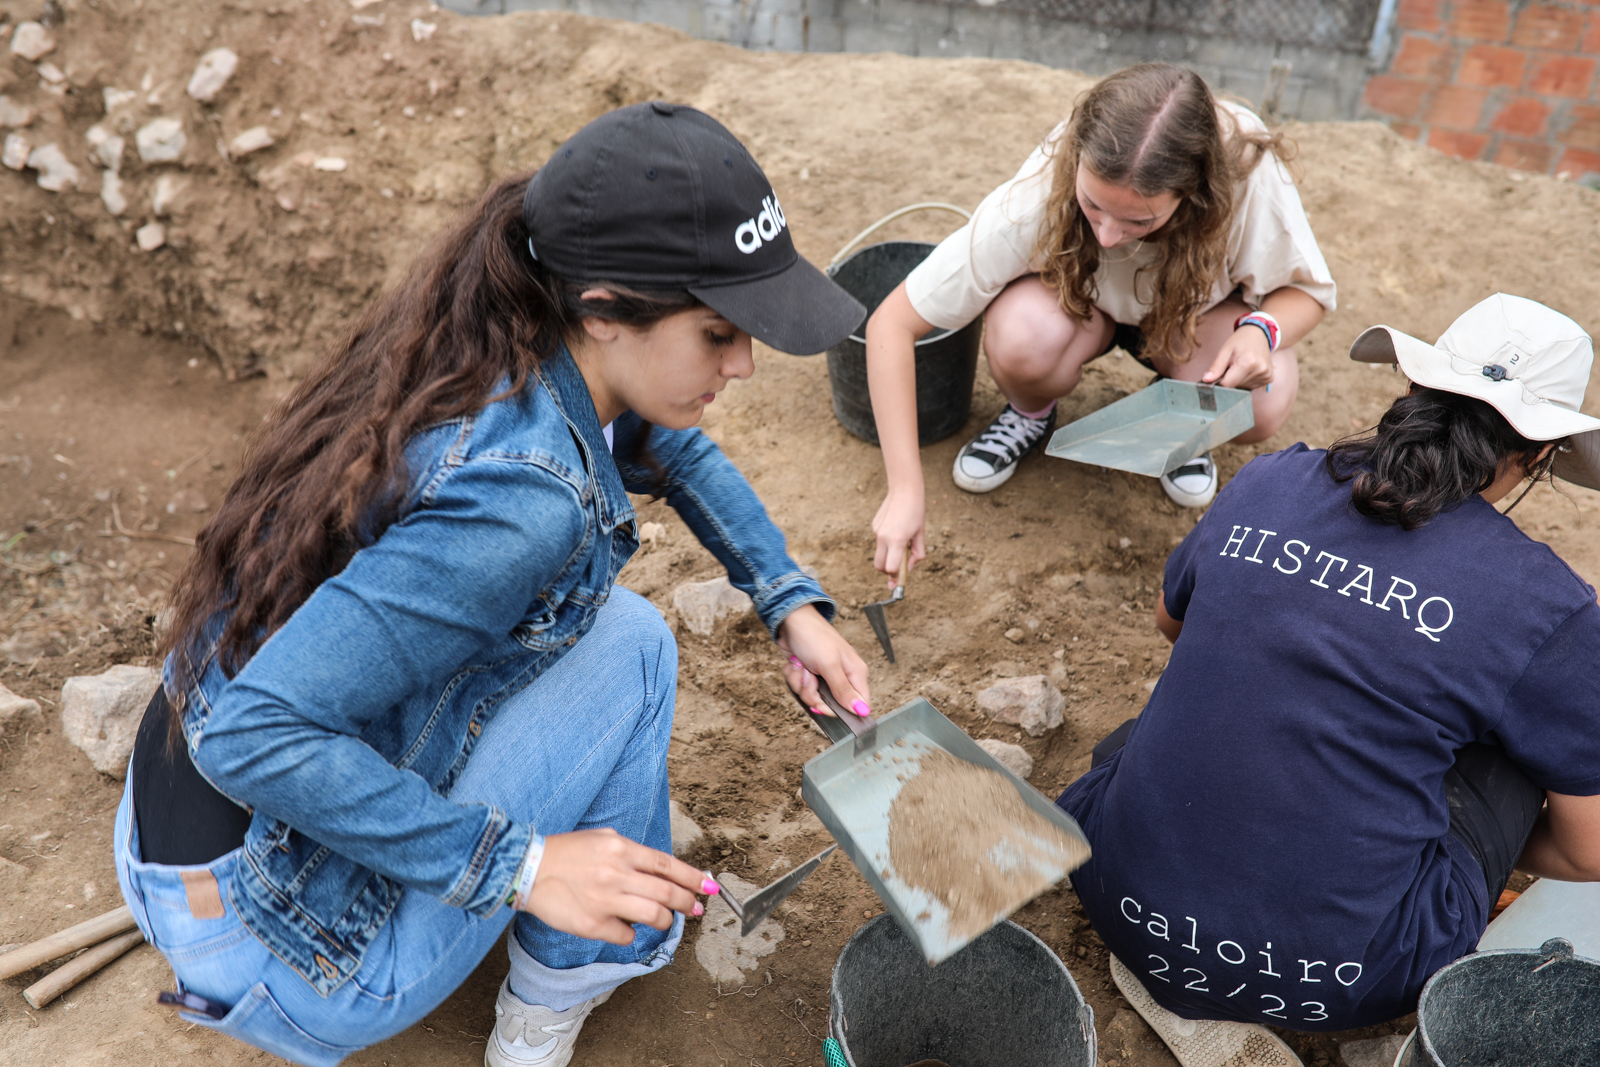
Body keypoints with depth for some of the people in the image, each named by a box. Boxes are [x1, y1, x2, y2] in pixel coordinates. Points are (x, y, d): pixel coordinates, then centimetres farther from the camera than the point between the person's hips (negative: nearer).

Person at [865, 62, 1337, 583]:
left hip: (1190, 308, 1)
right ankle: (1031, 413, 0)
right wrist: (905, 490, -37)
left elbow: (1309, 289, -13)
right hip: (1078, 299, -1)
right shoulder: (1036, 197, -36)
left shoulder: (1247, 170, -34)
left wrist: (1262, 330, -38)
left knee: (1264, 402, -31)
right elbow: (891, 324, -32)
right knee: (1021, 340, -36)